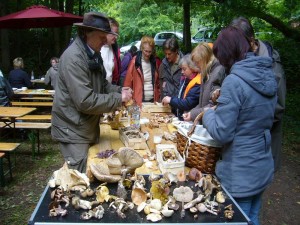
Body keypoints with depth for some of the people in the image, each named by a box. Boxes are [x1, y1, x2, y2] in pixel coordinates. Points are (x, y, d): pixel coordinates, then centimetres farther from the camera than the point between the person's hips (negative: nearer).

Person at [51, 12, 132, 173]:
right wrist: (119, 99, -19)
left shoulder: (93, 54, 8)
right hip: (73, 130, -9)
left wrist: (119, 90, -1)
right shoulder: (73, 58, -22)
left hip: (88, 127, 9)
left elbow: (101, 84, 18)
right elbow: (85, 101, -27)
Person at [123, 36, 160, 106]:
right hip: (139, 101, -4)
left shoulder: (154, 61, 5)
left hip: (153, 100, 4)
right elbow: (127, 83, -5)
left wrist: (159, 96, 8)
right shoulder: (135, 61, -7)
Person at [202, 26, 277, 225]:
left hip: (240, 174, -7)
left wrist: (209, 114, -3)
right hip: (263, 167, 7)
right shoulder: (268, 75, 2)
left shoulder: (234, 81, -22)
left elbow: (222, 133, -21)